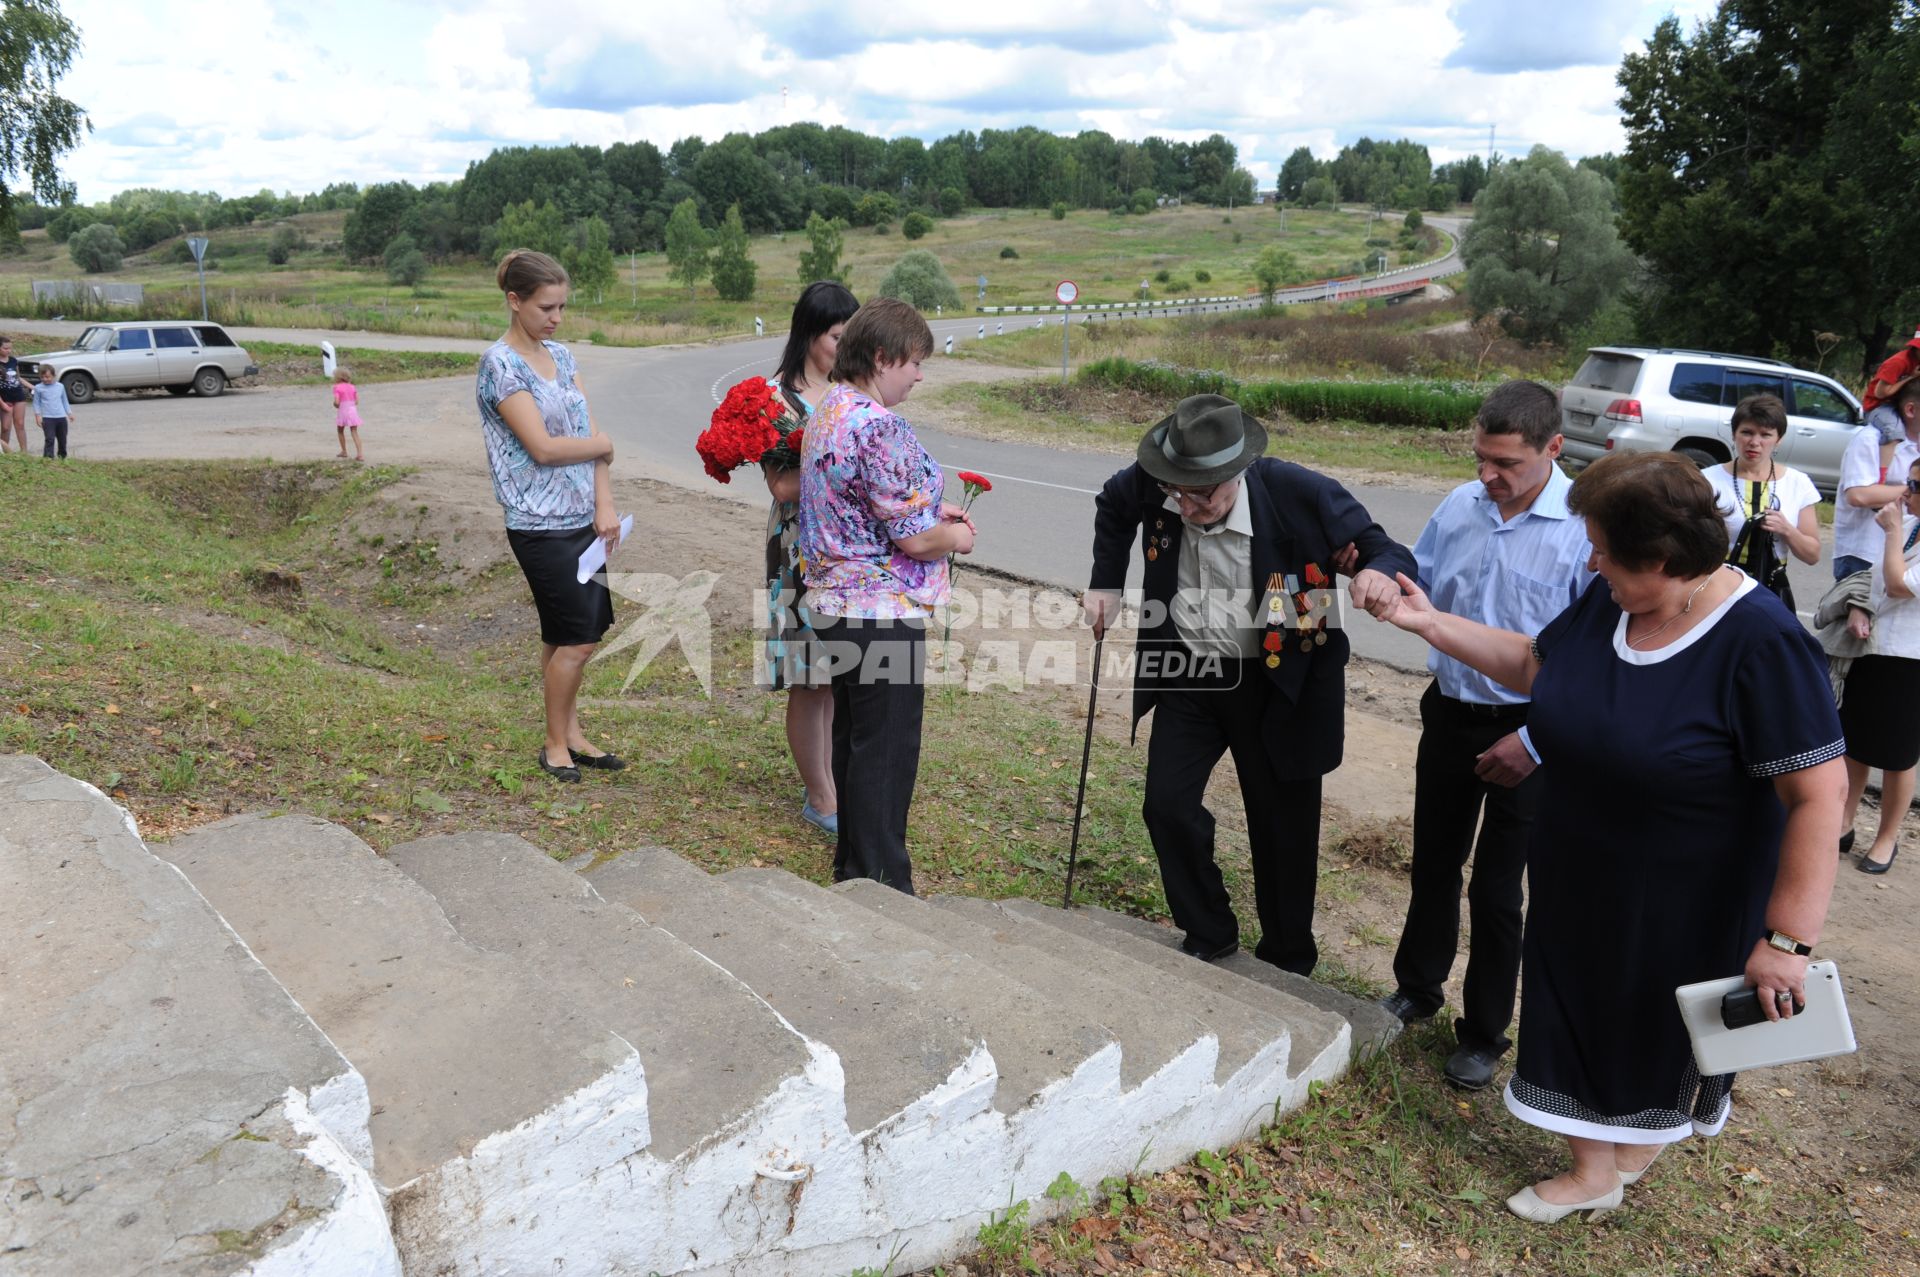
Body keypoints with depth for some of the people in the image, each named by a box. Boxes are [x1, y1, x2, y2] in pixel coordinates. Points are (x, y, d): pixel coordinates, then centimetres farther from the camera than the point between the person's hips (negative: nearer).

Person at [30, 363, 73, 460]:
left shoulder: (60, 386, 8)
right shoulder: (38, 388, 1)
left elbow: (65, 401, 18)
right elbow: (36, 403, 4)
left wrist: (69, 413, 13)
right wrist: (38, 415, -7)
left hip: (61, 417, 3)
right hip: (47, 418, -3)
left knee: (62, 440, 12)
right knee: (49, 439, -14)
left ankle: (62, 458, 25)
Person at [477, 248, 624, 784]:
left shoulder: (561, 355, 11)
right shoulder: (500, 364, -11)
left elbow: (591, 431, 5)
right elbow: (542, 446, -18)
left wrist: (605, 506, -6)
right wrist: (603, 445, -2)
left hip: (582, 518, 7)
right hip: (541, 524, -7)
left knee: (562, 636, 14)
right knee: (579, 638, -3)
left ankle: (572, 736, 25)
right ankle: (556, 745, 13)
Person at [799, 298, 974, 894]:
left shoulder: (826, 414, 9)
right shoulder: (881, 427, -22)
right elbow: (914, 538, -21)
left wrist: (932, 512, 14)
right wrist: (956, 537, -1)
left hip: (835, 602, 10)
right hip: (884, 609, -10)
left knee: (853, 738, 20)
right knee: (887, 753, 1)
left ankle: (852, 868, 34)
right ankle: (883, 885, 12)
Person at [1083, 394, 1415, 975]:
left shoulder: (1301, 494, -26)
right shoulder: (1151, 484, -15)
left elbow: (1388, 553, -17)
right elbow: (1113, 507, 11)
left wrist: (1382, 572, -40)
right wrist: (1106, 583, 4)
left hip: (1278, 687, -3)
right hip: (1187, 673, 3)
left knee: (1283, 828, 9)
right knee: (1167, 804, 1)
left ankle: (1287, 964, 33)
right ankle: (1208, 937, 26)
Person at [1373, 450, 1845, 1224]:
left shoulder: (1762, 644, -27)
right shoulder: (1607, 601, -8)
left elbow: (1818, 795, -27)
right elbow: (1535, 665, 10)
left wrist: (1788, 939, -28)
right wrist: (1431, 624, 4)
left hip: (1684, 908, -6)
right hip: (1579, 884, 6)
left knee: (1659, 1025, 17)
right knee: (1576, 1008, 18)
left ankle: (1650, 1130, 46)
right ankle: (1593, 1173, 39)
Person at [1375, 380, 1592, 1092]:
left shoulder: (1586, 528, -19)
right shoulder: (1459, 507, -2)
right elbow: (1417, 590, 13)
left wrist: (1534, 739, -19)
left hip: (1526, 730, -5)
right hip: (1451, 712, 5)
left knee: (1497, 889, 7)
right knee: (1433, 863, 19)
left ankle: (1484, 1034, 27)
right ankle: (1417, 988, 42)